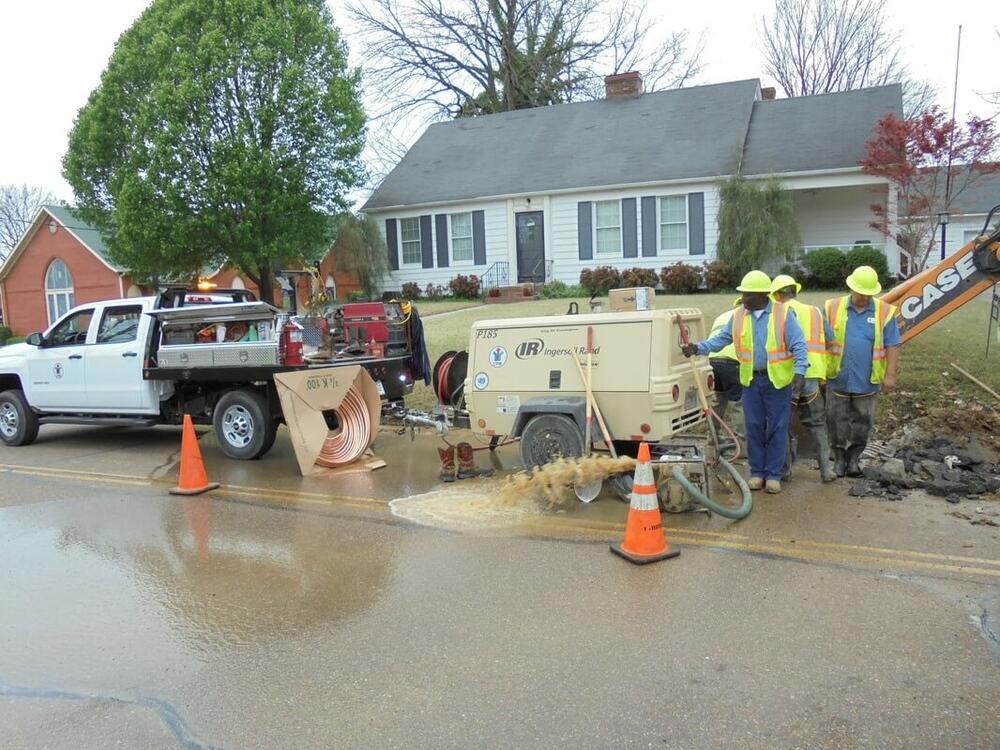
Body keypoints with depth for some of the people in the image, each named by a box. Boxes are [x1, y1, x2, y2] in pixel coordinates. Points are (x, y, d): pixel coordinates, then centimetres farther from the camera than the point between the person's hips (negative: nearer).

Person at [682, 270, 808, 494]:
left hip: (778, 381, -3)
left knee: (777, 428, 3)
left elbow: (799, 345, -10)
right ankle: (757, 472, 20)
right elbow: (721, 339, 4)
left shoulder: (783, 314, -8)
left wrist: (800, 372, -20)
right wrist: (698, 348, -11)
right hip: (751, 380, 4)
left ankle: (774, 474, 13)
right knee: (754, 427, 8)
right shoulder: (739, 316, 4)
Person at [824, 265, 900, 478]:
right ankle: (840, 457, 23)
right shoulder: (833, 308, -2)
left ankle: (854, 457, 24)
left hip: (867, 381, 0)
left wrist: (890, 375, -7)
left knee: (862, 422, 10)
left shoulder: (884, 312, -2)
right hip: (838, 379, 0)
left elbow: (892, 345, -1)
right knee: (837, 421, 8)